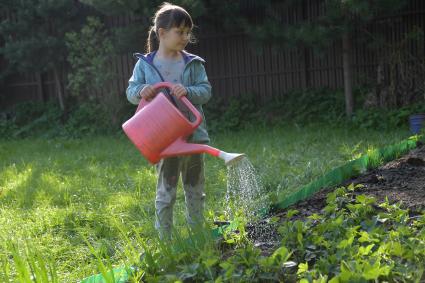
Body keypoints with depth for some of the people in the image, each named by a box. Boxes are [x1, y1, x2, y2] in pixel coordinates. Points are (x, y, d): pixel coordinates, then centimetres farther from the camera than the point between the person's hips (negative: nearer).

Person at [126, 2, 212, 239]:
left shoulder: (193, 63, 2)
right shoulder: (145, 64, -1)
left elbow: (206, 91, -3)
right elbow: (131, 91, 0)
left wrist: (188, 92, -23)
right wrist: (141, 91, -23)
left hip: (194, 135, 3)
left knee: (196, 189, 15)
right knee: (166, 190, 4)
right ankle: (164, 238, 15)